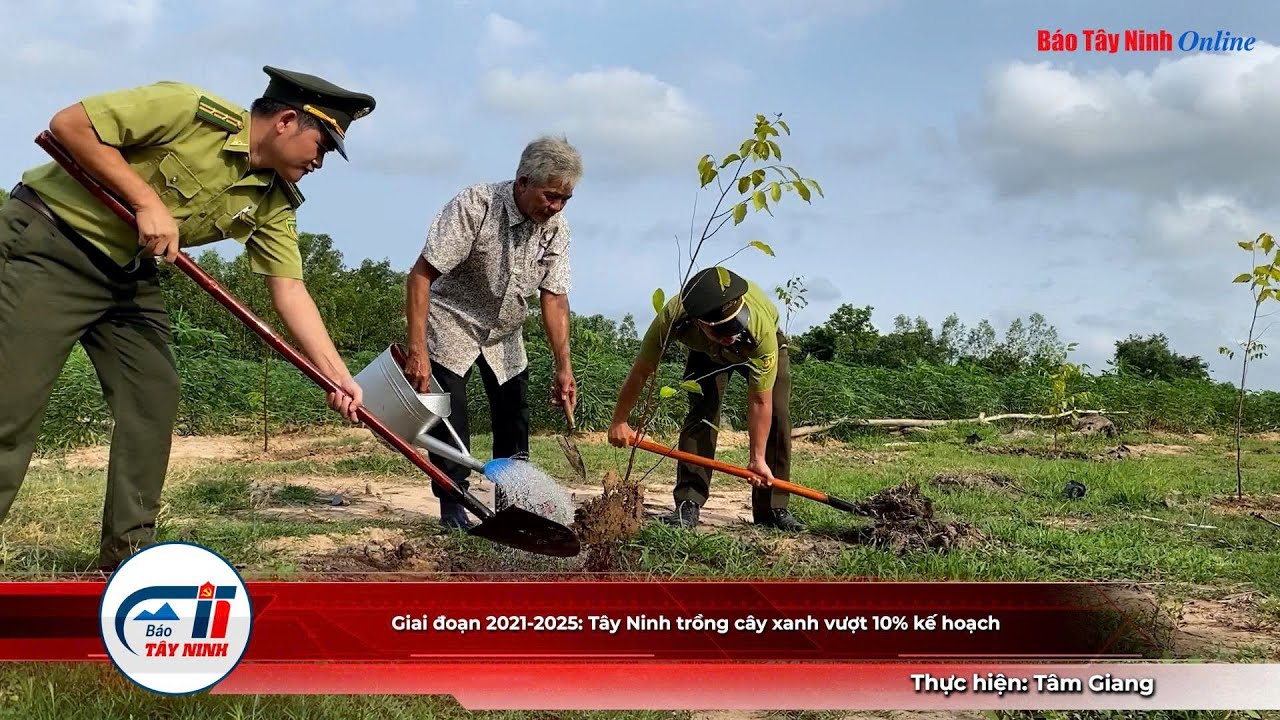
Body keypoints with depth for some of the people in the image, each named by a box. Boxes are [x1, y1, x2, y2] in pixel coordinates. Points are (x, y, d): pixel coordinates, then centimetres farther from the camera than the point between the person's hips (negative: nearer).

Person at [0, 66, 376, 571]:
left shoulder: (273, 203, -1)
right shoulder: (192, 110, -20)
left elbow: (290, 289, -6)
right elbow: (69, 123, -20)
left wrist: (338, 377, -16)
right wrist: (146, 200, -25)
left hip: (129, 274, 8)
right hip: (49, 244, -7)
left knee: (153, 400, 1)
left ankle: (127, 557, 10)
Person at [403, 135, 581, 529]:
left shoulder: (555, 226, -12)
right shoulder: (475, 206, -28)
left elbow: (554, 297, -10)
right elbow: (421, 275, -29)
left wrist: (564, 368, -17)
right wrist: (417, 348, -36)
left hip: (505, 333, 5)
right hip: (452, 323, -5)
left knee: (515, 420, 6)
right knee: (449, 419, -13)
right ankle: (453, 508, -2)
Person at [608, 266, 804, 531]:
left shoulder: (762, 327, -46)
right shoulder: (673, 317, -43)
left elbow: (760, 402, -37)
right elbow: (641, 371, -28)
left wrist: (757, 458, -32)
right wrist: (619, 421, -22)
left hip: (760, 350, -1)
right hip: (706, 352, 1)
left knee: (777, 415, -14)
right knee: (702, 413, -18)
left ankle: (773, 508, -4)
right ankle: (688, 504, -14)